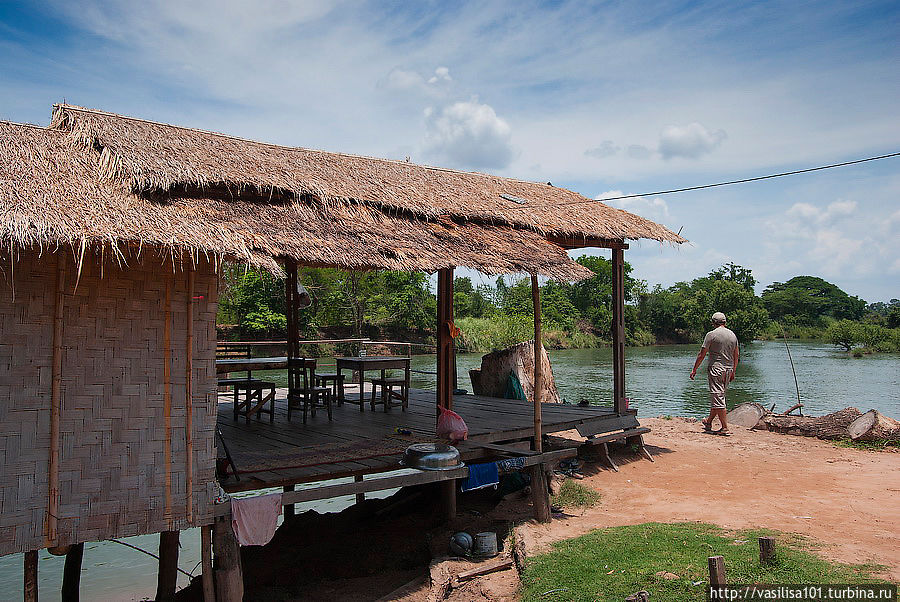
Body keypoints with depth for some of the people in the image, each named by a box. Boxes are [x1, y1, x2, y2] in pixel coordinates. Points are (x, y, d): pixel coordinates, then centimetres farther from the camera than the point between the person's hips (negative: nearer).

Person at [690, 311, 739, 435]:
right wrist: (733, 372, 25)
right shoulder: (732, 335, 10)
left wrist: (694, 370, -1)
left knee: (718, 398, -4)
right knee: (719, 397, 15)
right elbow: (736, 355, 16)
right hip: (728, 370, 7)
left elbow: (702, 354, -8)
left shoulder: (711, 335, -9)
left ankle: (725, 428, -6)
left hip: (715, 369, -7)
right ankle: (708, 422, 28)